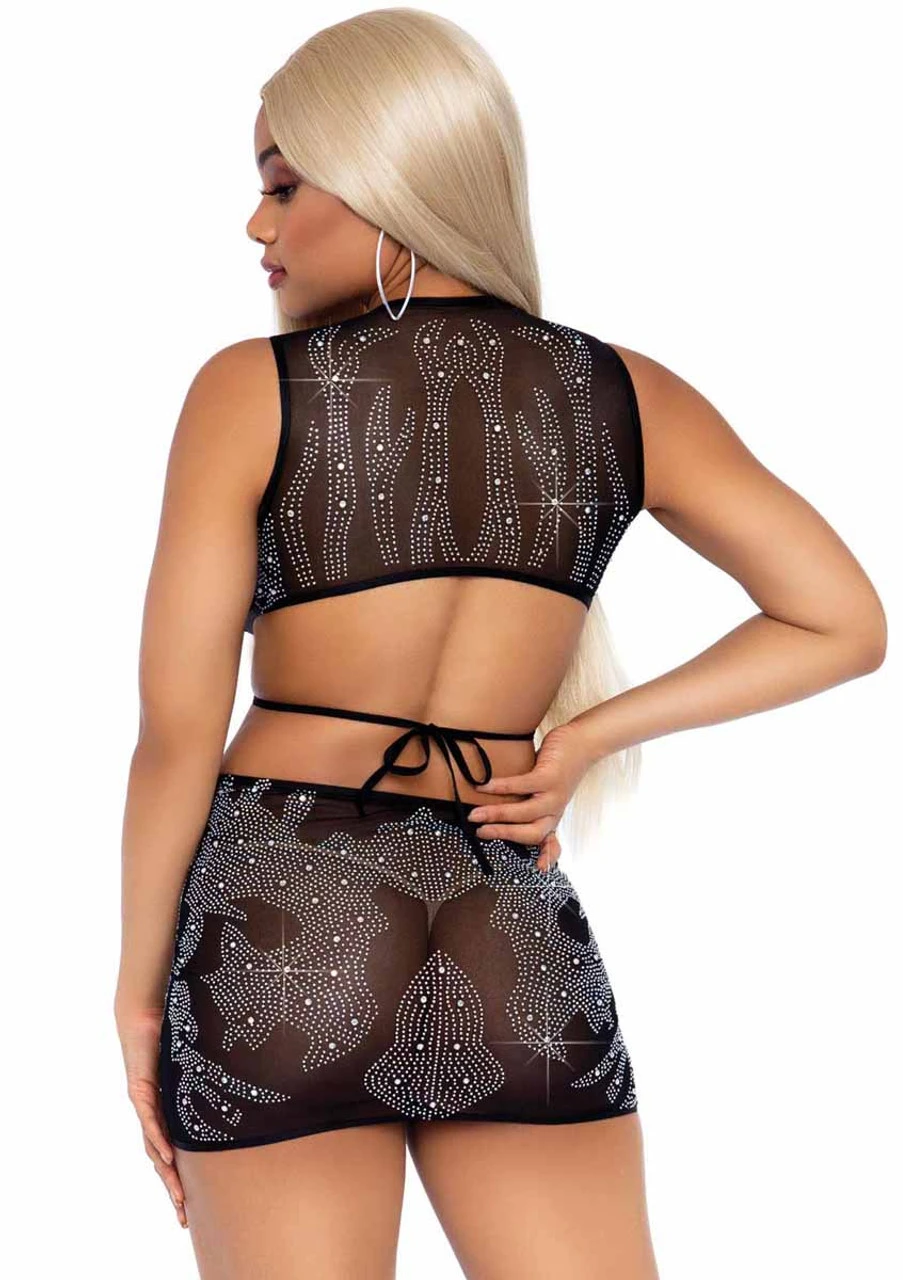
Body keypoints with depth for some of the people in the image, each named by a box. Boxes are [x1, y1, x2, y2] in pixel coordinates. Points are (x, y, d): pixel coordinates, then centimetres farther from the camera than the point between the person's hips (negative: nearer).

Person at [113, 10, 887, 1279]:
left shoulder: (249, 391, -5)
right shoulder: (631, 394, 6)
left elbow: (177, 730, -6)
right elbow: (846, 625, 7)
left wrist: (140, 985, 6)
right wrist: (583, 740, 8)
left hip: (279, 937, -2)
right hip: (518, 962, 3)